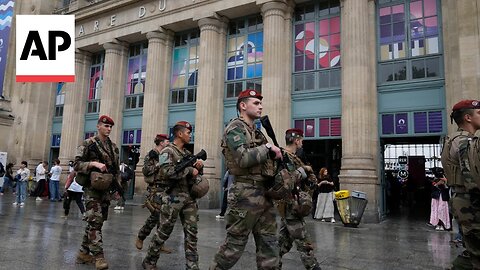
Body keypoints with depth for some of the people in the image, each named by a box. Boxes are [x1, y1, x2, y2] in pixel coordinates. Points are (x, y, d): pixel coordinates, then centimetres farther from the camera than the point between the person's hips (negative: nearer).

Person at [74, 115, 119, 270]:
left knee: (98, 221, 10)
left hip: (106, 189, 6)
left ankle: (84, 252, 23)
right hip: (93, 188, -6)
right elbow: (77, 164, -9)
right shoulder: (88, 144, -4)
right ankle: (98, 256, -6)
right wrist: (94, 164, -23)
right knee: (95, 221, -10)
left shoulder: (113, 147, 13)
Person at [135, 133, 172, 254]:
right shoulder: (151, 155, -3)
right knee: (155, 216, -8)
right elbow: (145, 170, -13)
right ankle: (140, 238, 14)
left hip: (166, 189, 7)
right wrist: (159, 165, -18)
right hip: (155, 189, -6)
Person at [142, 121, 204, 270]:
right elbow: (167, 172, -24)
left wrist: (199, 166, 1)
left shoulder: (188, 153, 15)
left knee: (192, 232, 3)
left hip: (189, 198, 7)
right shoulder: (167, 151, -7)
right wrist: (189, 170, -18)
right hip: (173, 198, -6)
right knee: (163, 232, 5)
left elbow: (196, 173, 24)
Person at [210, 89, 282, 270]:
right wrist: (268, 149, -11)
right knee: (235, 244, 2)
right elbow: (243, 158, -22)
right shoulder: (235, 128, -8)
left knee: (269, 243, 11)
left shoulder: (257, 132, 18)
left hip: (264, 194, 9)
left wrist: (275, 153, 3)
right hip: (246, 194, -8)